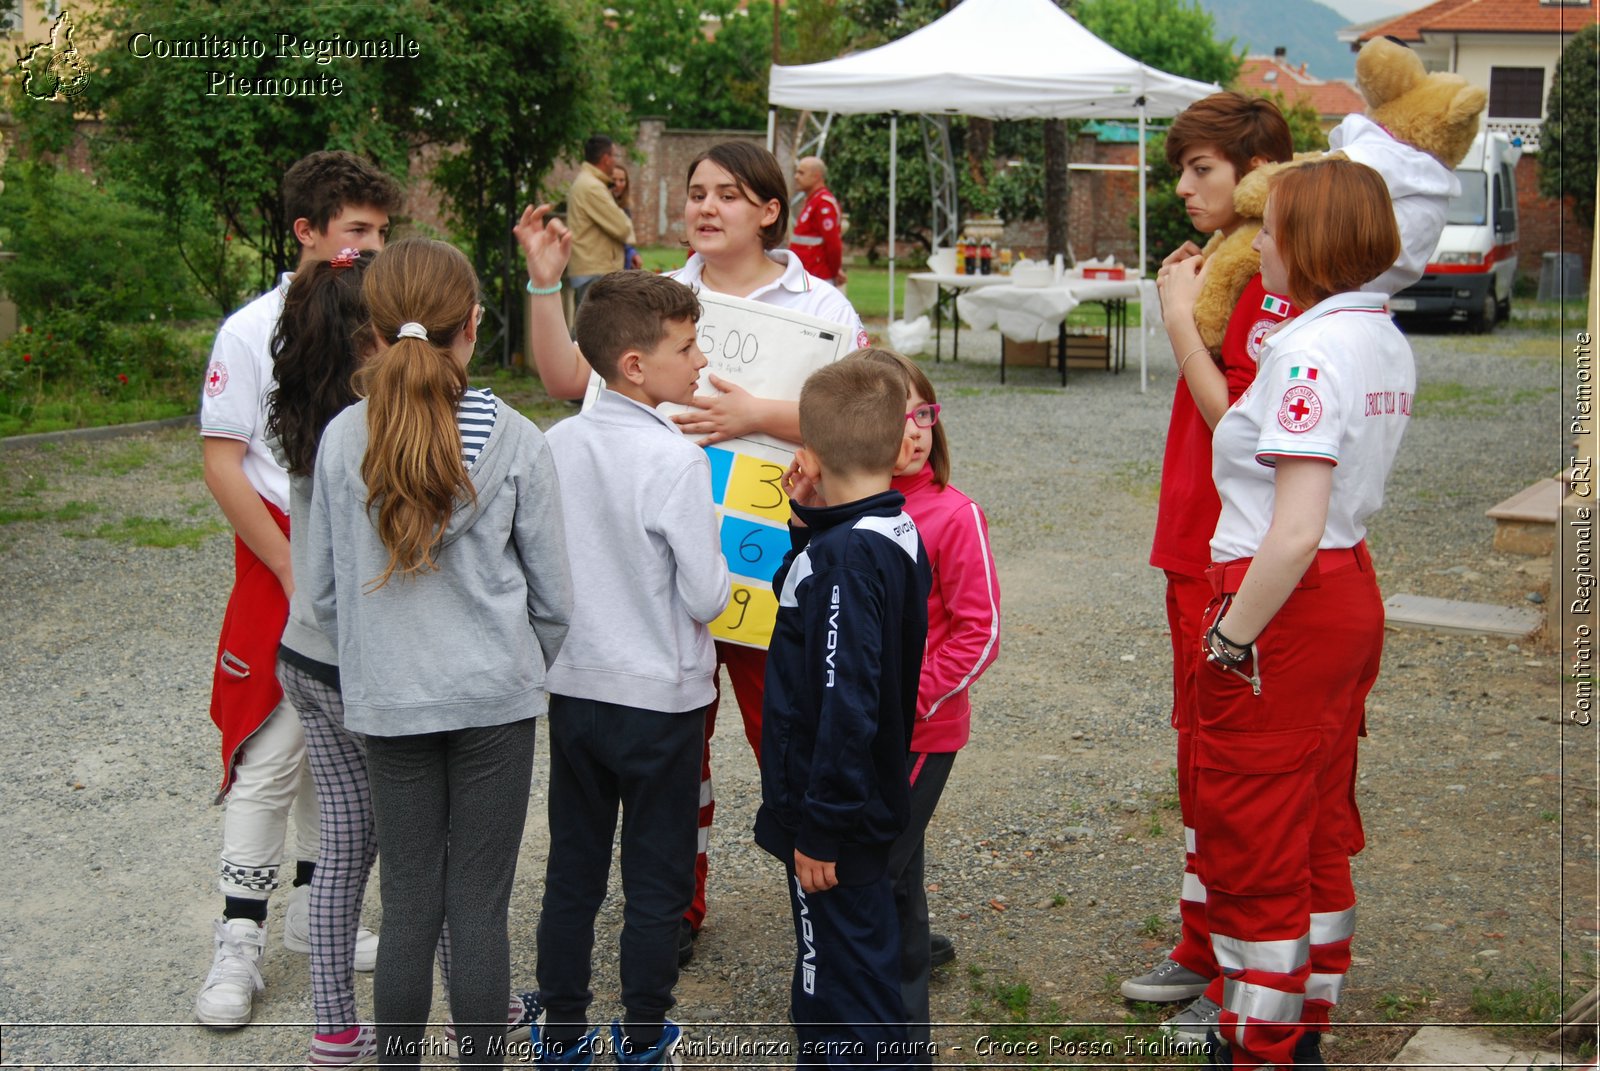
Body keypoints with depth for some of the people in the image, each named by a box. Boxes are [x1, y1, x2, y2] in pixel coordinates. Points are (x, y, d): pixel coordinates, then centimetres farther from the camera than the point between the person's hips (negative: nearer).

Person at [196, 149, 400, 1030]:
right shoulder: (253, 332, -7)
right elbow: (222, 465, -9)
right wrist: (296, 572, -12)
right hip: (282, 566, -4)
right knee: (269, 758, -2)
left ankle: (315, 912, 28)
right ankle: (238, 944, 8)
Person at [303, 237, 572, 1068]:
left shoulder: (343, 439, -5)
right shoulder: (512, 440, -9)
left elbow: (324, 591, 4)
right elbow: (555, 597, -2)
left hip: (388, 702, 2)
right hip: (494, 698, -2)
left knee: (408, 909, 11)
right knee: (479, 909, 6)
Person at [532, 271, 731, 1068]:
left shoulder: (556, 445, -2)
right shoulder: (675, 459, -20)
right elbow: (706, 596, -17)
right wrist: (720, 573, 4)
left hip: (573, 690, 5)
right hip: (661, 697, -5)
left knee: (571, 870, 16)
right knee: (656, 883, 10)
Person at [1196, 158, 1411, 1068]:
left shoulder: (1310, 351, -21)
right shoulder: (1388, 342, 8)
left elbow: (1296, 531, -25)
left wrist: (1231, 637, -17)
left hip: (1287, 602, -9)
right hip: (1353, 592, 9)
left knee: (1250, 848, 4)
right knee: (1322, 831, 19)